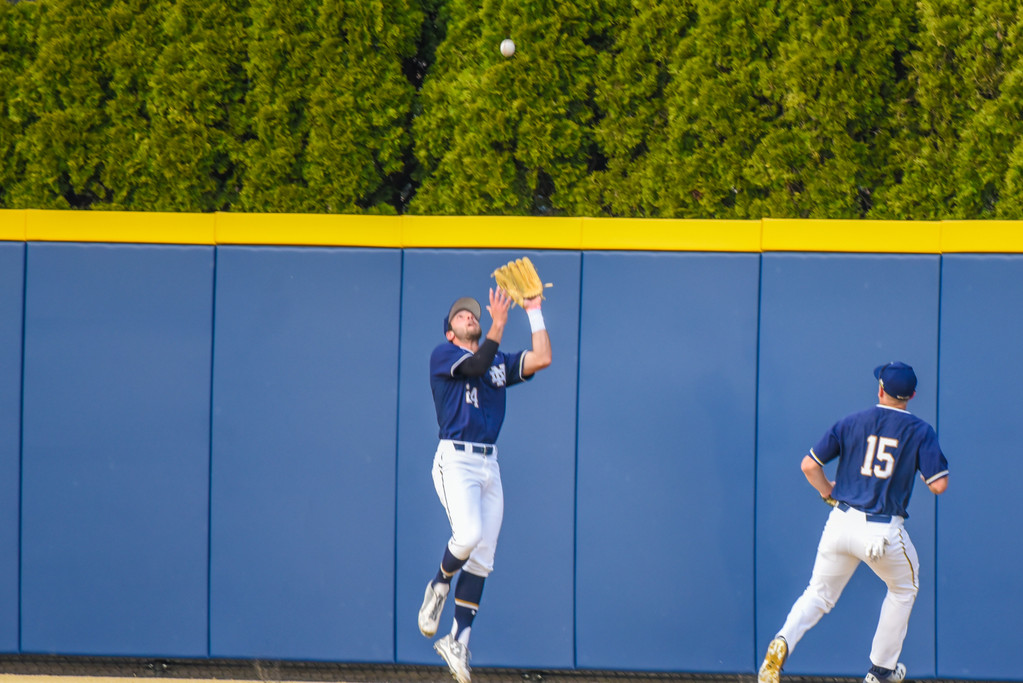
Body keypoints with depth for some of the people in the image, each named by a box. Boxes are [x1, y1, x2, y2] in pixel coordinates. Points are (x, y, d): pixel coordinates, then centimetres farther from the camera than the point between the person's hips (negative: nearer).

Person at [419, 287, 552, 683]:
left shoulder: (500, 362, 19)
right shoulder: (442, 355, 3)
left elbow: (542, 359, 7)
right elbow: (477, 365, -15)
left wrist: (533, 311, 9)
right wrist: (499, 322, -16)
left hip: (489, 465, 6)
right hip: (455, 460, -6)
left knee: (482, 559, 1)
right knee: (469, 535, -26)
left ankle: (458, 641, 5)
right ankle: (439, 587, 4)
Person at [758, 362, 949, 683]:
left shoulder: (851, 423, 4)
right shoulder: (920, 431, -3)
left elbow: (809, 465, 2)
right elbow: (938, 484, -8)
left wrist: (828, 492, 19)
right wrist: (937, 462, 13)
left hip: (841, 523, 2)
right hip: (884, 533, -2)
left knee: (819, 594, 14)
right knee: (904, 589, 25)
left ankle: (783, 642, -16)